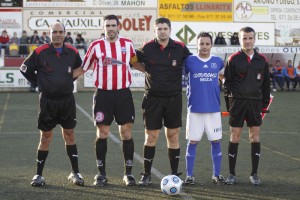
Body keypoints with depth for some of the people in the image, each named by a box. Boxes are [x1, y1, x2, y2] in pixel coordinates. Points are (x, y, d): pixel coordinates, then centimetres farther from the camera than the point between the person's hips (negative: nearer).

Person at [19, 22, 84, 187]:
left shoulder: (72, 52, 2)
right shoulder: (40, 52, -6)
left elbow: (79, 69, 22)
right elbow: (25, 69, 5)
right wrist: (39, 83, 4)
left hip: (67, 100, 2)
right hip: (47, 100, -2)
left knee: (69, 135, 7)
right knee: (45, 137, 2)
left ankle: (75, 173, 14)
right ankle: (39, 175, 11)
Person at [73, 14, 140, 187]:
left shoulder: (128, 44, 5)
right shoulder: (96, 46, 0)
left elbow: (136, 63, 21)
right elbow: (83, 68, 8)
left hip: (124, 94, 1)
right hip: (104, 94, -1)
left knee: (126, 133, 1)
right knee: (102, 133, 1)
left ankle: (128, 173, 11)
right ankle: (101, 174, 11)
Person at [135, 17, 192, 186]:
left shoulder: (180, 48, -2)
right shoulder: (147, 48, -2)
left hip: (174, 98, 0)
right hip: (153, 98, 0)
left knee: (173, 136, 4)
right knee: (151, 137, 1)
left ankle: (174, 174, 13)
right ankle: (147, 175, 10)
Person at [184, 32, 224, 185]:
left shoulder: (218, 62, 5)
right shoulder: (189, 61, -1)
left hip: (214, 108, 2)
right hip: (195, 109, -2)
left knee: (216, 141, 4)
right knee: (192, 141, 0)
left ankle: (216, 174, 15)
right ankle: (189, 175, 7)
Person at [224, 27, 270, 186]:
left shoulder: (262, 60, 6)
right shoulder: (233, 59, -1)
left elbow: (266, 83, 11)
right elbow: (227, 81, 2)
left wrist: (264, 103, 6)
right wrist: (233, 95, -6)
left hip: (255, 102, 2)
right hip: (237, 102, -2)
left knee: (255, 136, 3)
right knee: (235, 137, 0)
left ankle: (254, 174, 11)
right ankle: (232, 174, 8)